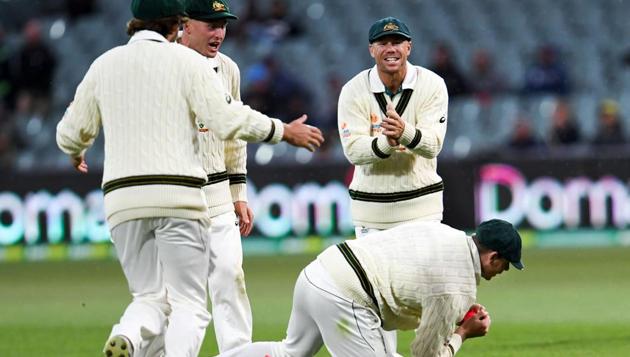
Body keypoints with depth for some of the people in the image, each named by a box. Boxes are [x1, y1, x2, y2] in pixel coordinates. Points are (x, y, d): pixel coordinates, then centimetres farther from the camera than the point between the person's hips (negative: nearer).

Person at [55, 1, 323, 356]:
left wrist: (76, 154, 44)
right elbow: (229, 120, -7)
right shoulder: (187, 61, 2)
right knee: (188, 302, 1)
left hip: (122, 197, 4)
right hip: (179, 194, -3)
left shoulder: (104, 65, 14)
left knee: (149, 297, 11)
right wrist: (286, 131, 6)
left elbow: (71, 134, 20)